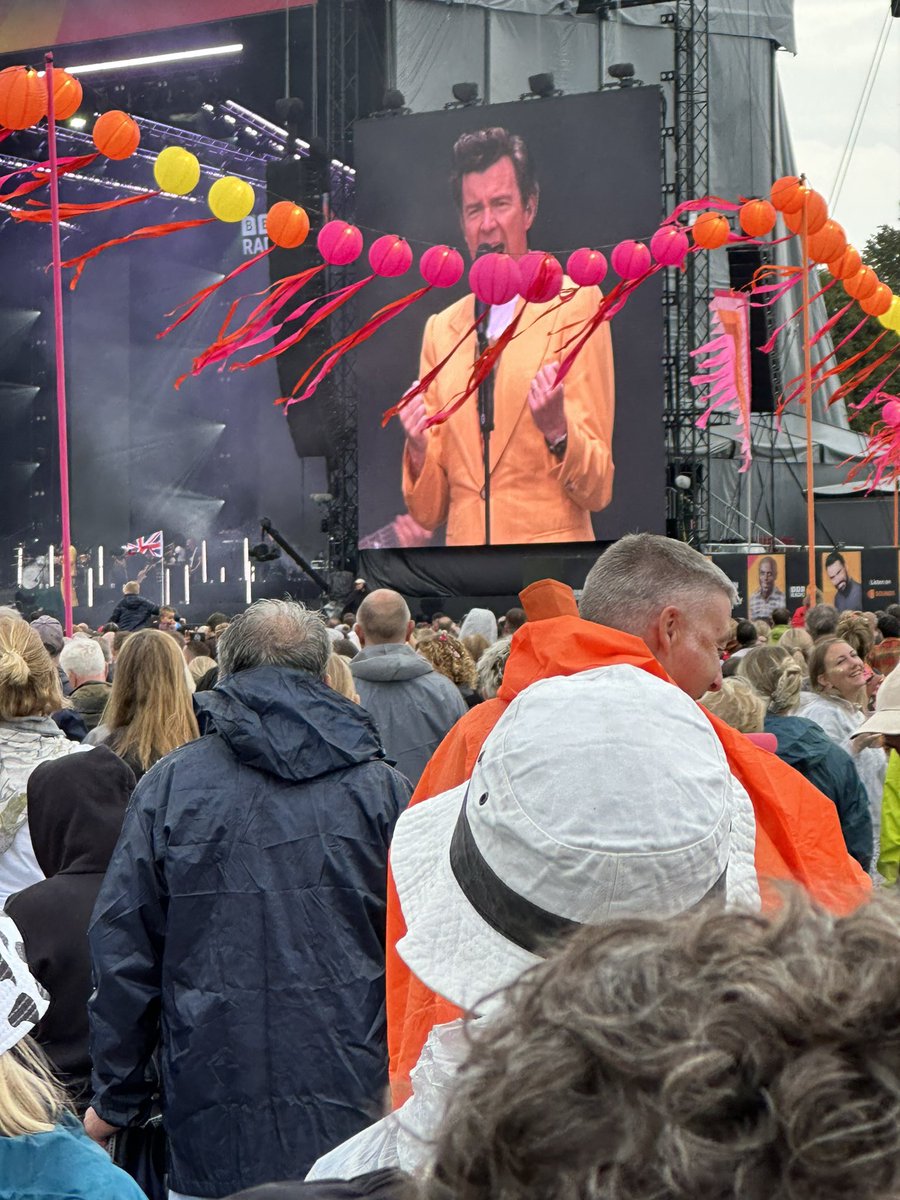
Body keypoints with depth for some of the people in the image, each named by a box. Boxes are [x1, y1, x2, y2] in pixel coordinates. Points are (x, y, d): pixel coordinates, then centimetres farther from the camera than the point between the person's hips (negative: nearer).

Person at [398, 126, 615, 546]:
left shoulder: (576, 303, 1)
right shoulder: (440, 329, 14)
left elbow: (598, 489, -2)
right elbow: (428, 511, 13)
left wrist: (557, 429, -18)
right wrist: (418, 449, -5)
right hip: (464, 572, 3)